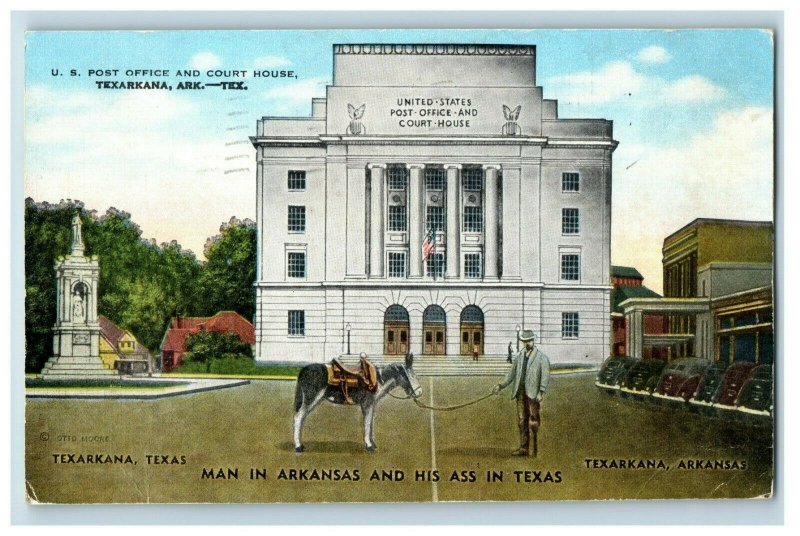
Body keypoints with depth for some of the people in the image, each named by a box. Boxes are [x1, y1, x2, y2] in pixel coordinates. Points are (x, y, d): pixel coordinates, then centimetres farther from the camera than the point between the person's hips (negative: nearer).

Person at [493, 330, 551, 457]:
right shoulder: (520, 355, 14)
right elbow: (512, 373, 19)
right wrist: (501, 386, 13)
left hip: (533, 392, -5)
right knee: (522, 420, 8)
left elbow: (545, 375, -8)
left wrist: (541, 392, -17)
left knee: (533, 421, -3)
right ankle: (524, 448, 13)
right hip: (520, 392, 5)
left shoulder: (541, 357, -3)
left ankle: (533, 450, 2)